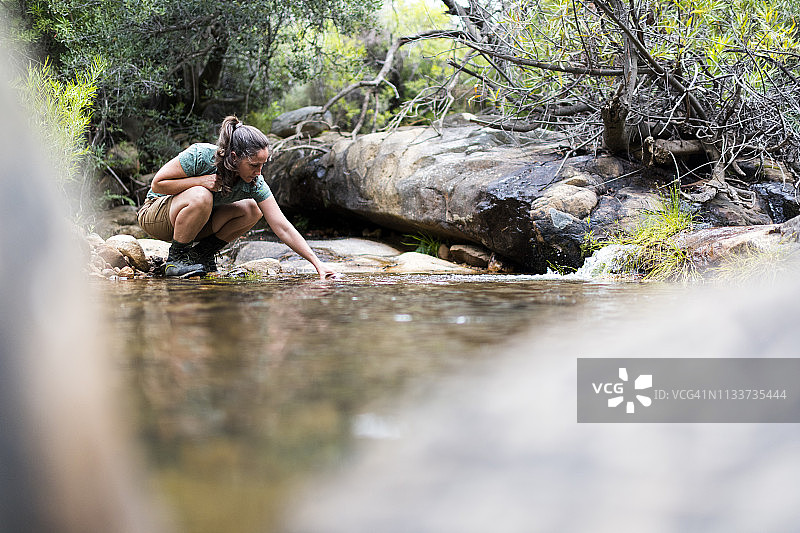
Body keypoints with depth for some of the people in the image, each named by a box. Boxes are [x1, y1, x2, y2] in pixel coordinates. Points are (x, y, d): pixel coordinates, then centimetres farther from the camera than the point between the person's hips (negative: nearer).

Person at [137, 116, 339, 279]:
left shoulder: (254, 183, -16)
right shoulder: (200, 155, -29)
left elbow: (283, 228, -17)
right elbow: (157, 184, -21)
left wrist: (318, 264, -24)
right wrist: (201, 181, -32)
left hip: (195, 224, 5)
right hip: (155, 214, -5)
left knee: (252, 210, -13)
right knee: (201, 196, -36)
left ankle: (202, 253, -2)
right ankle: (176, 257, -17)